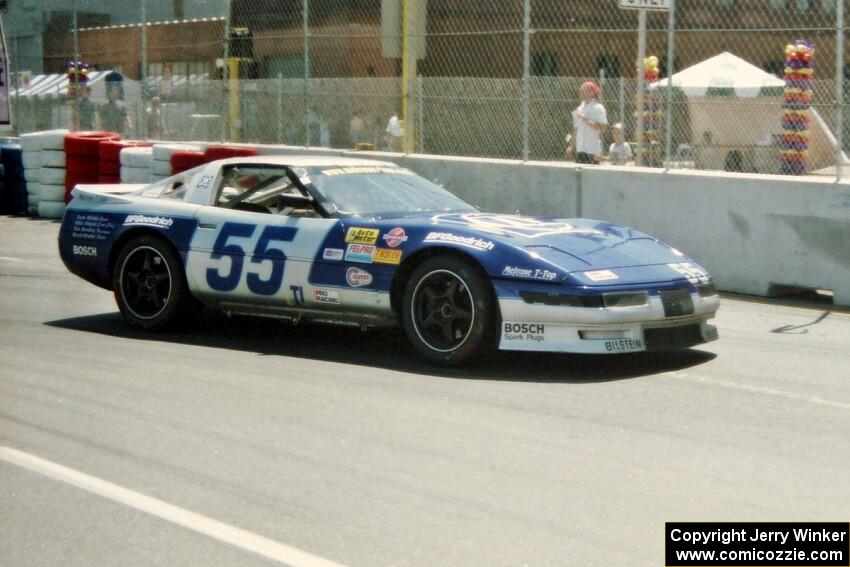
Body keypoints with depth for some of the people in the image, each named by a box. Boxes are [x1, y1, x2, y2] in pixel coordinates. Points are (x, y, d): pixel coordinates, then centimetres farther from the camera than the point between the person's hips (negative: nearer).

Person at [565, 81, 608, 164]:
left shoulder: (598, 108, -8)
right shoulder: (580, 108, 16)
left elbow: (603, 127, -20)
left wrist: (587, 120, -20)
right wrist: (571, 146, 16)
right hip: (580, 149, 8)